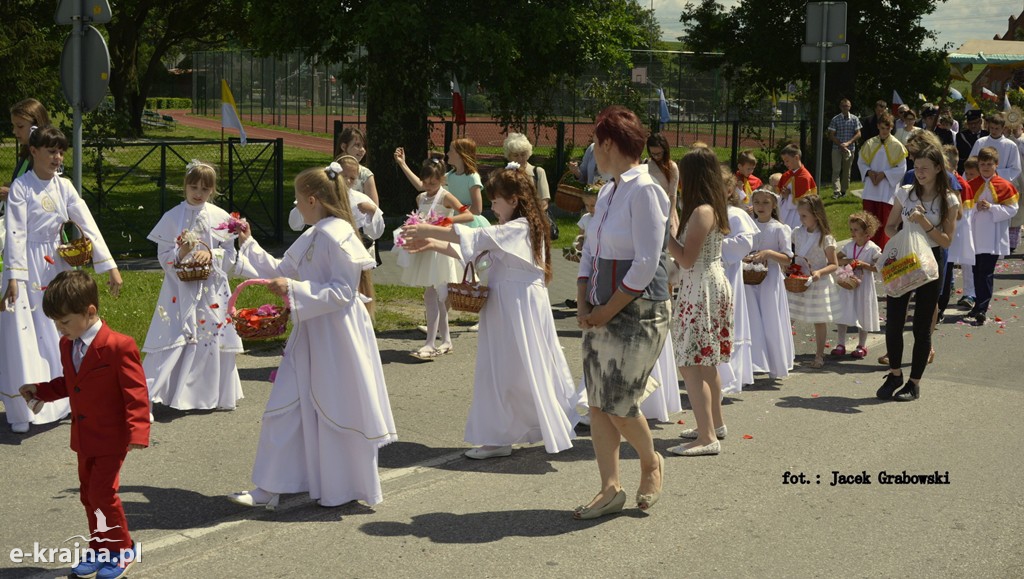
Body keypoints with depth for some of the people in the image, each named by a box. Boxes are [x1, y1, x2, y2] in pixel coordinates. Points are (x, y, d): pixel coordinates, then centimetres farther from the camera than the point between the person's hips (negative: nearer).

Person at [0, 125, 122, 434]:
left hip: (56, 264, 5)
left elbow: (88, 225, 1)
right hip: (27, 267, -5)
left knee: (60, 333, 10)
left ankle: (61, 400, 22)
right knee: (25, 335, -4)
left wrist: (110, 266, -4)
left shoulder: (63, 186, 4)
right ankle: (26, 408, 3)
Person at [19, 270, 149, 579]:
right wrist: (40, 391, 6)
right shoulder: (67, 345, 3)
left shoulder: (119, 346, -22)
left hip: (111, 438, -8)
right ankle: (99, 550, 29)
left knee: (102, 493, -7)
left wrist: (138, 432, -27)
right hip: (83, 438, 8)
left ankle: (122, 550, 13)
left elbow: (136, 393, -21)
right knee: (88, 494, 15)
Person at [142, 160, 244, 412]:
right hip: (180, 291, -1)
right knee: (174, 339, -6)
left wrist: (211, 254, -15)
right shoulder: (172, 217, 0)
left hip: (212, 290, 2)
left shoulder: (221, 218, 3)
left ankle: (211, 395, 18)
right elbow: (163, 257, 0)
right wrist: (180, 253, -20)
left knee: (212, 339, 4)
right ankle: (150, 395, -1)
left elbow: (230, 255, 3)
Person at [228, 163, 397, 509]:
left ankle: (342, 490, 20)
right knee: (286, 407, 8)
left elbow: (343, 292, -21)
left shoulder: (337, 236, -17)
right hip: (310, 335, 9)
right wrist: (249, 245, 20)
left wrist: (294, 289, -25)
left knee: (336, 412, 3)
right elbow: (281, 270, 22)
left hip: (336, 340, -9)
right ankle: (269, 490, 14)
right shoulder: (312, 237, 11)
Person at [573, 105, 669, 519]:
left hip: (637, 314, -8)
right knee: (598, 403, 6)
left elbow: (645, 265, -19)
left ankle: (651, 463, 23)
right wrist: (583, 305, 2)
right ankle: (610, 489, 13)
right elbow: (589, 253, 15)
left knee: (619, 405, -4)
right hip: (602, 314, 8)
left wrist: (607, 310, -15)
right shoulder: (607, 193, 13)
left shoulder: (644, 191, -14)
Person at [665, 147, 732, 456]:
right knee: (706, 362, 21)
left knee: (691, 365, -11)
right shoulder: (715, 207, 11)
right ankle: (715, 423, 34)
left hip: (701, 290, -10)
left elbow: (686, 259, -19)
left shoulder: (701, 212, -19)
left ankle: (707, 438, -14)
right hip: (715, 284, 10)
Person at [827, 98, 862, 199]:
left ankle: (844, 190, 19)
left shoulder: (854, 119, 2)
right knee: (836, 170, -9)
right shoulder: (835, 119, 0)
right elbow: (831, 135, -1)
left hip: (850, 148, 1)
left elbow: (858, 134, 0)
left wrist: (848, 143, -13)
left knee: (846, 171, 8)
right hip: (837, 148, -1)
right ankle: (836, 191, -13)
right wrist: (840, 145, -13)